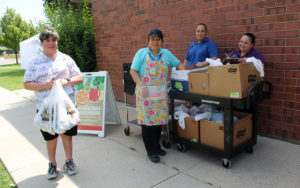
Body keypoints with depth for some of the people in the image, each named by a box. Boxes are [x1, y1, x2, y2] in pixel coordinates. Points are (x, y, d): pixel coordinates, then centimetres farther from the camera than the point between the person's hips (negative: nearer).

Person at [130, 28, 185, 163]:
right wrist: (141, 85, -17)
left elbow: (178, 64, 18)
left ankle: (156, 146, 28)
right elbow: (133, 71, -5)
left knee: (159, 118, 9)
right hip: (145, 93, -3)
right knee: (147, 120, -1)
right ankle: (151, 151, 12)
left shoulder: (166, 54, 8)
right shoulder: (141, 53, -2)